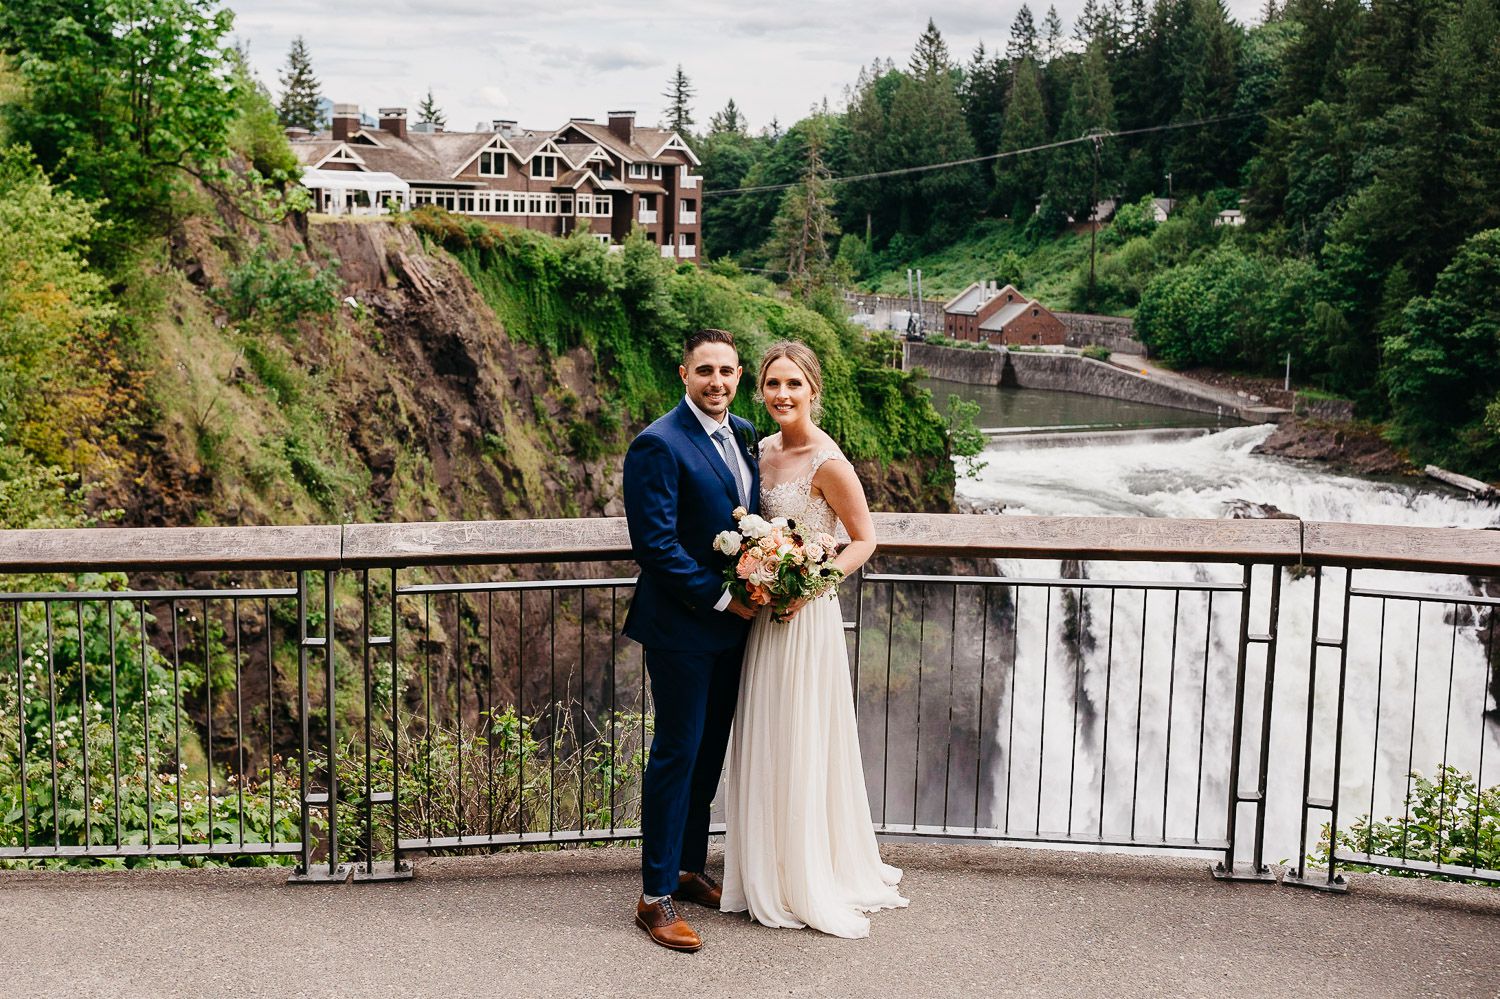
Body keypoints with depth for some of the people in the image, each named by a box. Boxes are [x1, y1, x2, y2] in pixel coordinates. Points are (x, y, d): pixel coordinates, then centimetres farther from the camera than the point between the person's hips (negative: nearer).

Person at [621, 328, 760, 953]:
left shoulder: (743, 435, 9)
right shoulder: (658, 446, -16)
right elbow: (654, 544, -20)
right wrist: (720, 597, -18)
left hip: (732, 624, 8)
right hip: (681, 628, -8)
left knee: (710, 752, 16)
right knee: (677, 754, -1)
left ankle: (689, 869, 31)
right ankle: (656, 897, 9)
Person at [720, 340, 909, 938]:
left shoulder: (827, 462, -16)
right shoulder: (765, 450, 7)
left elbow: (864, 540, -11)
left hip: (805, 616, -8)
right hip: (762, 613, 8)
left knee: (799, 747, 2)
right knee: (761, 747, 15)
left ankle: (810, 884, 17)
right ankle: (769, 874, 29)